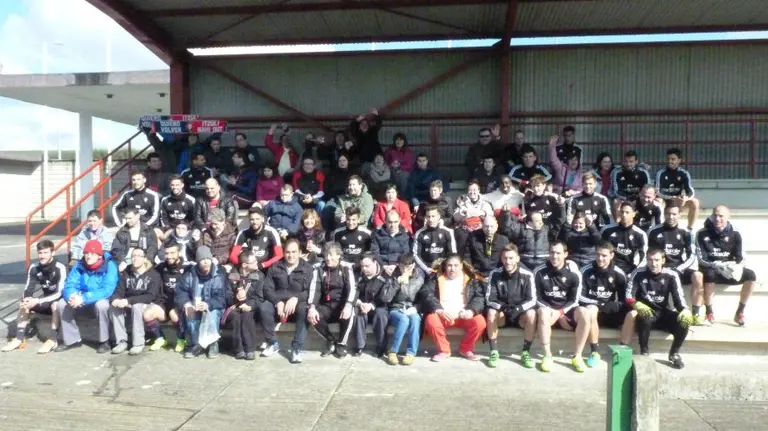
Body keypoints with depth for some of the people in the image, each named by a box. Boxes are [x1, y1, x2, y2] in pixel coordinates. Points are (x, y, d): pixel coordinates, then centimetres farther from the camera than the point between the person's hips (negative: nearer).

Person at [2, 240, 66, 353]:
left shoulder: (60, 268, -23)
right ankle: (20, 338, -11)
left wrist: (37, 301, -35)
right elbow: (28, 289, -7)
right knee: (23, 304, -11)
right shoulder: (34, 268, -5)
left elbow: (59, 293, -27)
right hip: (45, 301, 7)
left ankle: (52, 340, -31)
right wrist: (26, 300, -30)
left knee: (56, 305, -36)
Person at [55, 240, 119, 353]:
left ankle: (104, 341, -18)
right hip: (82, 300, 6)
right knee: (62, 304, -13)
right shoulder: (79, 266, -6)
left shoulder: (109, 266, -22)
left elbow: (107, 290, -31)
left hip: (102, 299, -5)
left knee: (101, 305, -37)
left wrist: (84, 298, -40)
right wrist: (72, 296, -36)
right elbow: (69, 285, -11)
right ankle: (72, 340, 2)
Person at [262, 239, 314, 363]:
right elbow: (267, 288, -1)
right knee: (263, 307, -29)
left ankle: (297, 348, -26)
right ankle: (273, 343, -9)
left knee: (304, 309, -36)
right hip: (278, 303, 2)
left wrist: (296, 298, -28)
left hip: (297, 303, -2)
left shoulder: (308, 269, 0)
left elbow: (311, 291, -9)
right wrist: (278, 302, -19)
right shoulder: (275, 267, 6)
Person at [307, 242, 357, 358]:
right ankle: (331, 341, -2)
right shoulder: (319, 267, 0)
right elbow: (314, 288, -9)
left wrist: (348, 305, -34)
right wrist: (312, 307, -27)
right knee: (311, 316, -28)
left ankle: (341, 344, -9)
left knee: (349, 314, -35)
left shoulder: (346, 268, -3)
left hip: (342, 304, -2)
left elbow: (352, 288, -15)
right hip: (326, 305, 2)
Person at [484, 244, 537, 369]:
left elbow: (532, 300, -11)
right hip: (501, 313, 0)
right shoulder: (494, 274, -7)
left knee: (531, 314, -31)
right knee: (491, 312, -31)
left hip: (520, 314, 0)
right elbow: (490, 299, -9)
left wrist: (518, 309, -30)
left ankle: (525, 352, -16)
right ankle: (494, 352, -20)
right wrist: (502, 307, -29)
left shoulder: (527, 275, -9)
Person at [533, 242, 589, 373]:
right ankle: (547, 356, -26)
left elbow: (574, 300, 0)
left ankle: (577, 356, -19)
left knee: (584, 313, -29)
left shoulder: (574, 273, -4)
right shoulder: (539, 272, -6)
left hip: (566, 310, 1)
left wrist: (560, 312, -15)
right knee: (543, 312, -36)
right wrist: (552, 311, -15)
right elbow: (537, 298, -2)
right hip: (548, 309, -1)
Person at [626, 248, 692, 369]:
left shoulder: (671, 275, -3)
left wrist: (685, 310, -32)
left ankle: (674, 354, 2)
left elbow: (679, 298, -9)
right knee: (644, 318, -37)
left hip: (663, 314, 3)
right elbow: (629, 297, -16)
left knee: (684, 322, -24)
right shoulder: (638, 274, -9)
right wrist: (637, 305, -39)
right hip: (646, 313, -3)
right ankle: (644, 352, -14)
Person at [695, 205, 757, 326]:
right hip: (710, 269, -3)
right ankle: (709, 312, -23)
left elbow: (741, 258, -1)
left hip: (729, 270, 3)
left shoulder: (735, 234, 1)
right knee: (709, 274, -37)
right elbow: (701, 259, -12)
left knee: (751, 275, -21)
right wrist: (719, 266, -29)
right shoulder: (702, 234, -9)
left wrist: (736, 268, -24)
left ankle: (740, 312, -10)